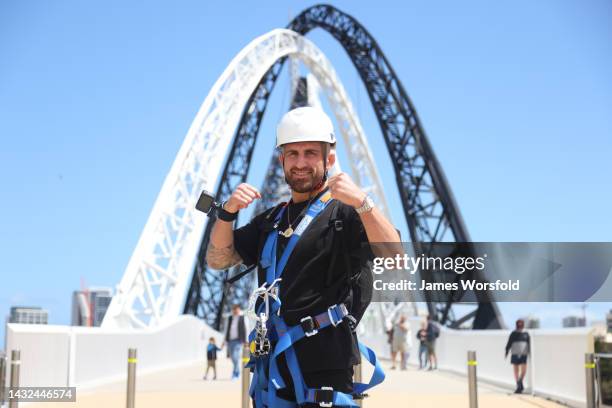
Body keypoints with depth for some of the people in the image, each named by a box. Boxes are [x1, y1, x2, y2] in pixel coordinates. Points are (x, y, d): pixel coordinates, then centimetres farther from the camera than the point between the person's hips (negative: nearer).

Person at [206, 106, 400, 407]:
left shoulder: (344, 212, -3)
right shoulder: (271, 220, 19)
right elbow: (218, 259, 16)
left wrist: (363, 202, -32)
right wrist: (228, 211, -2)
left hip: (323, 364, -7)